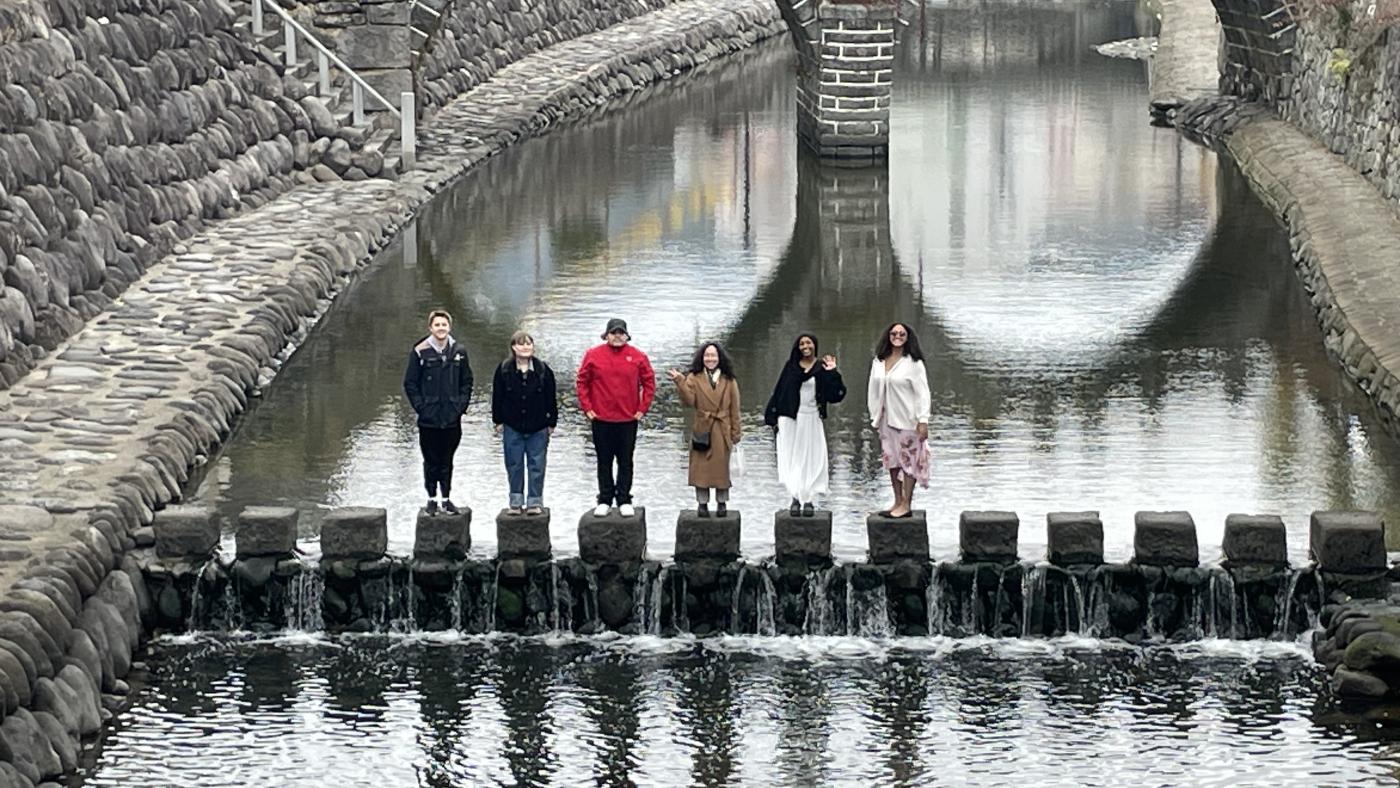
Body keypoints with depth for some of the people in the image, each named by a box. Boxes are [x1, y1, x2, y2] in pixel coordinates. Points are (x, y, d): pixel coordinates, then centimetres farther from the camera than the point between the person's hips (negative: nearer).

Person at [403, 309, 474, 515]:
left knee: (447, 460, 8)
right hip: (429, 419, -2)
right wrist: (421, 407, -8)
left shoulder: (459, 352, 4)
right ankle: (432, 498, 14)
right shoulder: (420, 352, -4)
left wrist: (461, 406, 0)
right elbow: (410, 383, 0)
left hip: (452, 418, 2)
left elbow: (466, 382, 12)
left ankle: (446, 498, 16)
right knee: (431, 461, 4)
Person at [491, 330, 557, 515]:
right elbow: (497, 396, 3)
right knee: (514, 465, 6)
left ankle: (535, 501, 11)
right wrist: (498, 420, 2)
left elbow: (551, 398, 3)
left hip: (538, 428, 0)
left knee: (537, 465, 2)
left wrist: (551, 422, 3)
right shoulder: (504, 370, -2)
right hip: (512, 427, 0)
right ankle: (516, 501, 15)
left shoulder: (543, 370, -3)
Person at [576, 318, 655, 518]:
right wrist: (587, 408, -2)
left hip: (628, 419, 0)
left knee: (626, 462, 5)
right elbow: (582, 382, 4)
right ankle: (604, 500, 13)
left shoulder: (638, 357, 0)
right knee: (604, 462, 7)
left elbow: (649, 383, 5)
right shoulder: (593, 355, -1)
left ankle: (624, 500, 11)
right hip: (601, 419, 0)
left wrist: (642, 409, -1)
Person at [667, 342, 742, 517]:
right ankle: (702, 503, 7)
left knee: (721, 467, 4)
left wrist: (735, 434, 2)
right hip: (702, 429, 0)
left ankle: (722, 503, 14)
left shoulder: (729, 381, 5)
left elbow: (734, 409, 5)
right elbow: (689, 400, -10)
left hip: (722, 430, 0)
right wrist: (680, 382, -23)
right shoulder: (694, 378, 4)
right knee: (701, 467, -1)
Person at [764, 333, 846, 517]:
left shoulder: (822, 368, 1)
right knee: (792, 459, -1)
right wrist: (773, 417, 2)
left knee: (812, 460, 0)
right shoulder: (791, 367, 5)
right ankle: (796, 498, 1)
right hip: (790, 420, 1)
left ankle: (809, 500, 5)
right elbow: (779, 391, 6)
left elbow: (835, 395, -5)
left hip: (812, 420, -1)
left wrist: (833, 373, -15)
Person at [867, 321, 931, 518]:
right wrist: (875, 417, 9)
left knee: (908, 460, -2)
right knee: (891, 460, 10)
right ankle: (898, 502, 18)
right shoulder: (879, 362, 7)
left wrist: (923, 421, -16)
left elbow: (922, 393, -11)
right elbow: (873, 390, 12)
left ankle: (906, 504, 2)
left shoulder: (913, 363, -9)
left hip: (907, 419, -6)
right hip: (887, 419, 6)